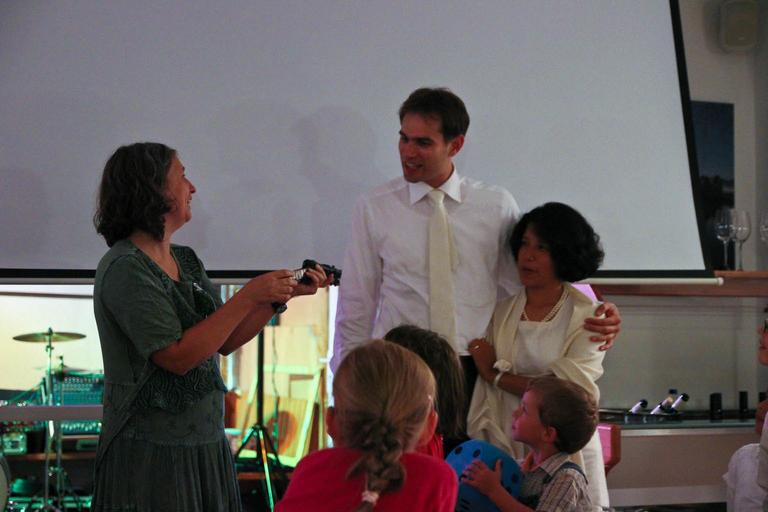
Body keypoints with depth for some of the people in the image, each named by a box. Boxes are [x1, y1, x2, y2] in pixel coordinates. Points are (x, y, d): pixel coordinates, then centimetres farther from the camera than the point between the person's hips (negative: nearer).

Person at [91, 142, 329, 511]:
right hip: (152, 450, -8)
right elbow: (178, 357, -20)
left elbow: (224, 342, 13)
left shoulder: (184, 260, 12)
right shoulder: (125, 269, -15)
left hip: (205, 443, 8)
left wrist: (284, 293, 4)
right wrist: (247, 298, -19)